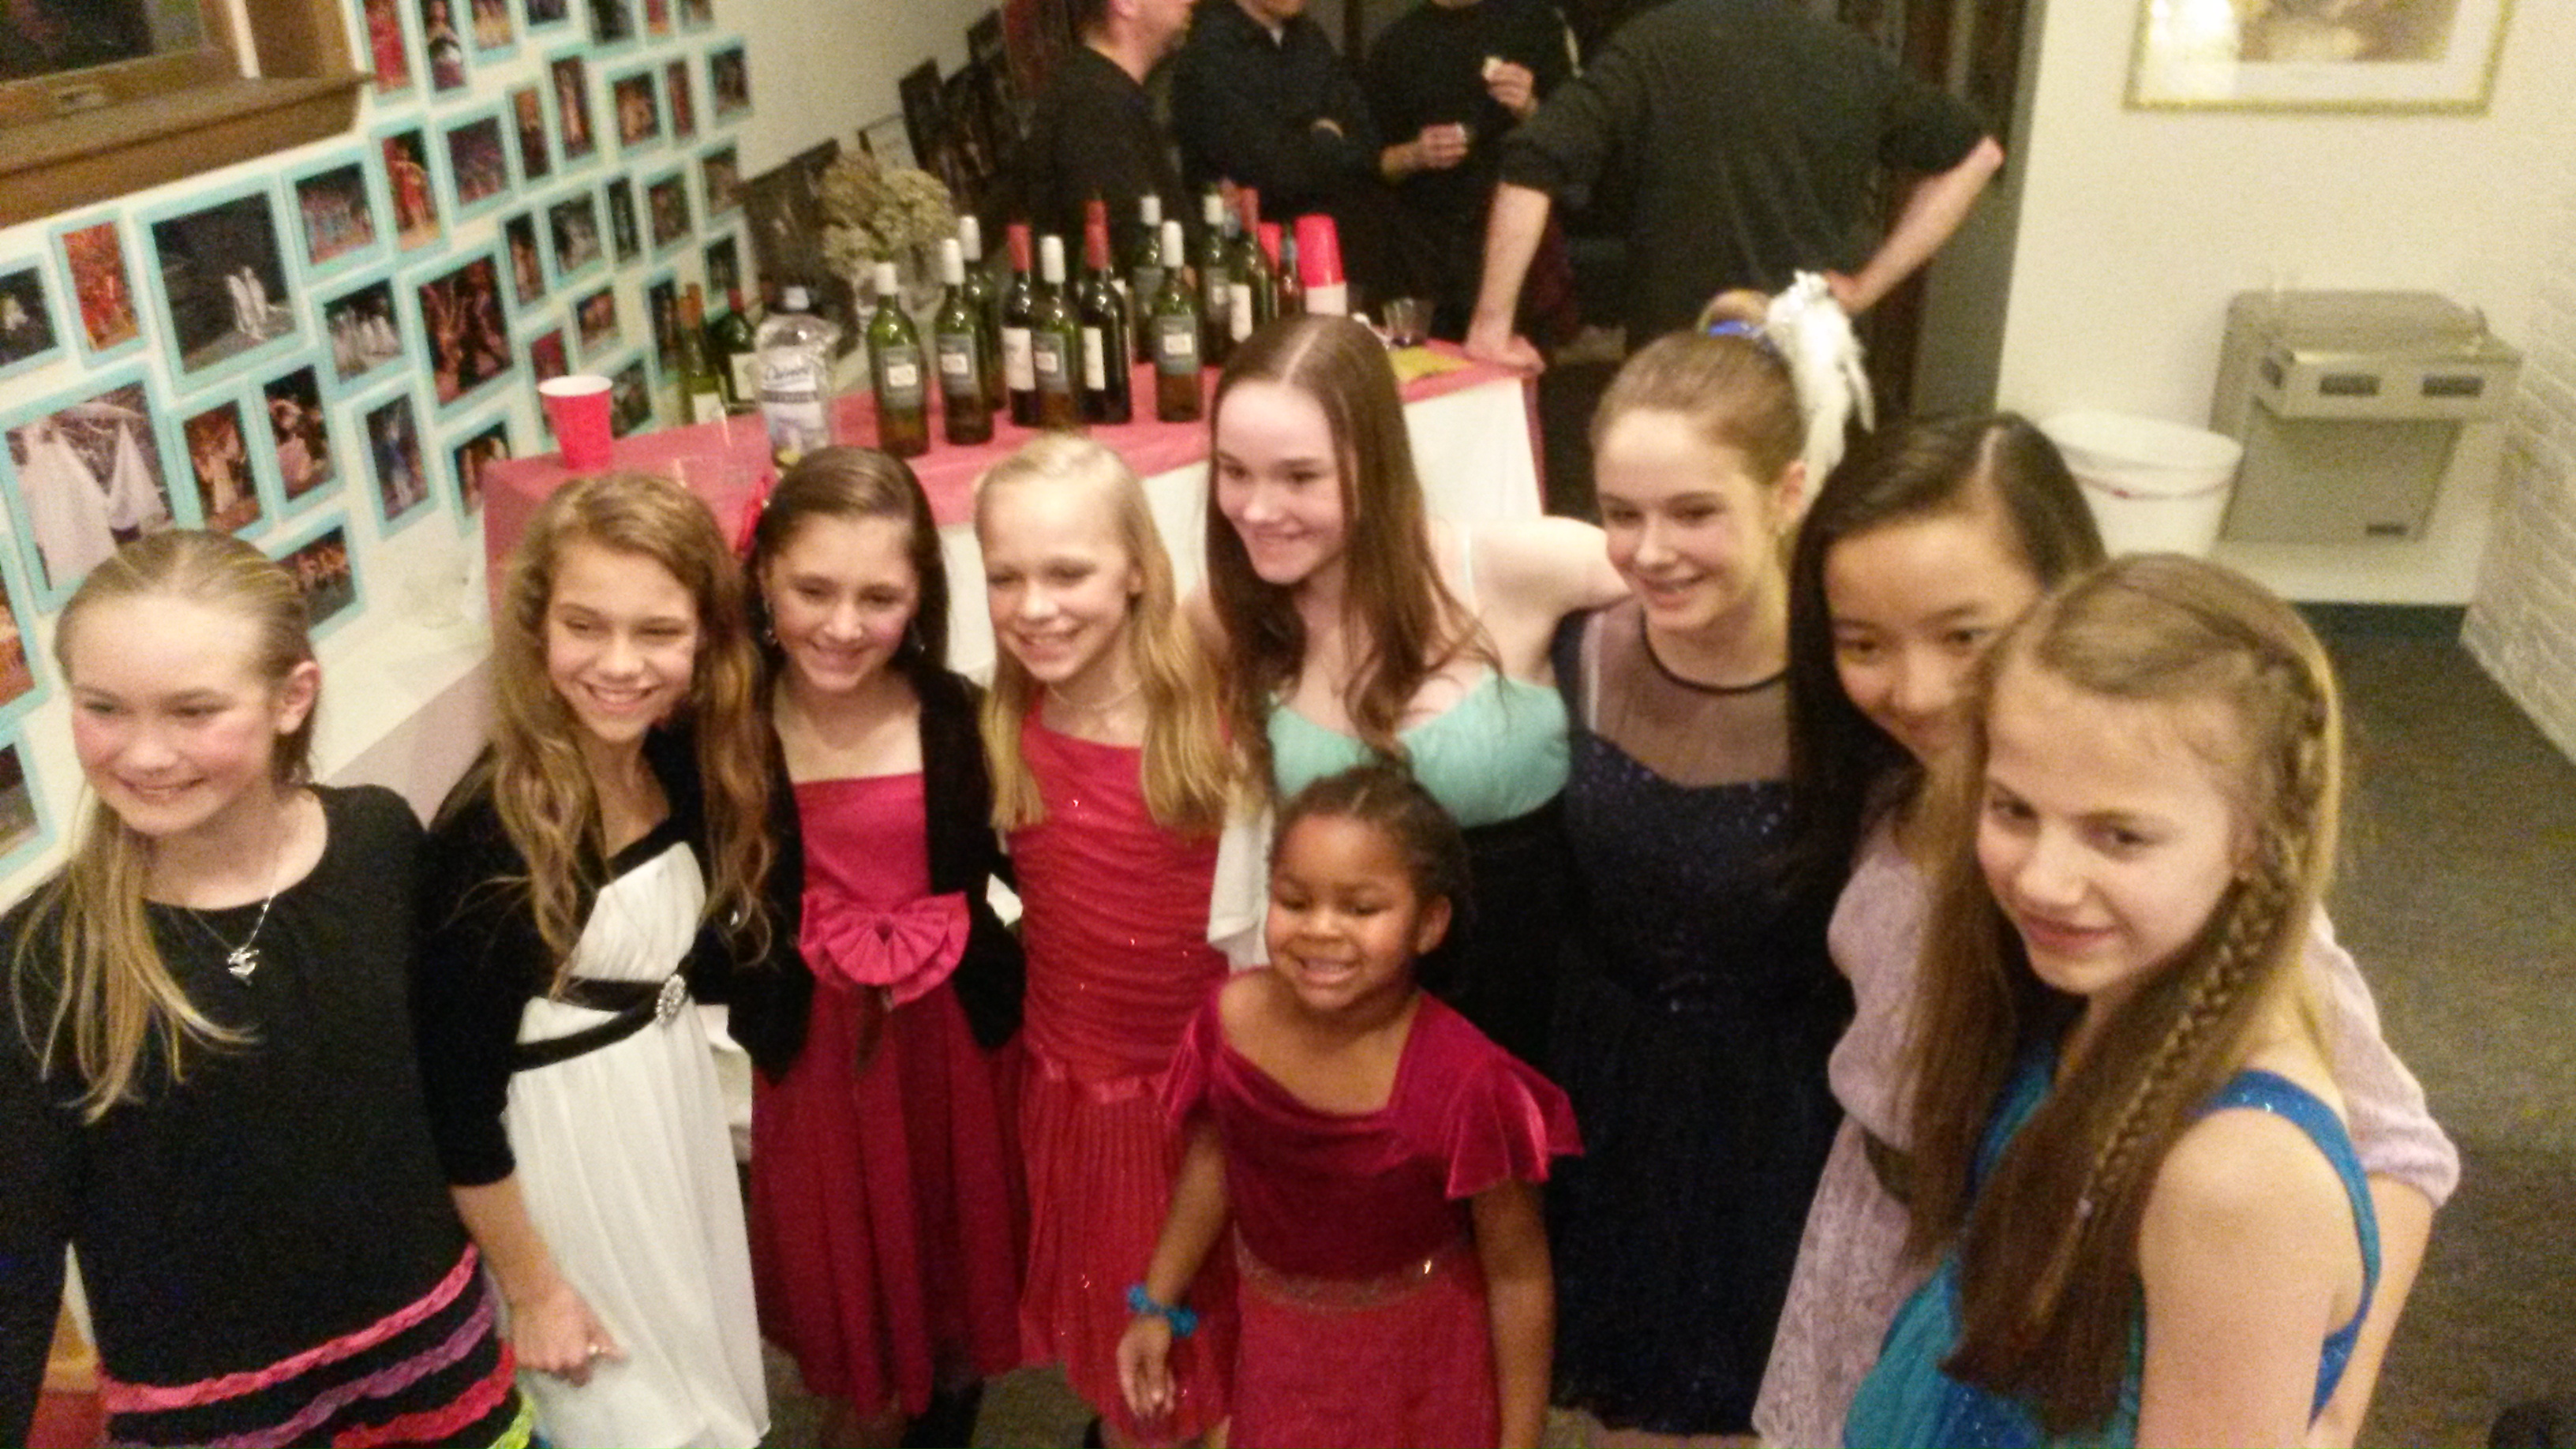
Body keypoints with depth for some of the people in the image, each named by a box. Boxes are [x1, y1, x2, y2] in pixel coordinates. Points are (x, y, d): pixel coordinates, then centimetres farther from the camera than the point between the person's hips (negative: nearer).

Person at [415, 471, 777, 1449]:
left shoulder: (682, 763, -6)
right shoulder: (493, 829, -26)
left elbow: (699, 960, 6)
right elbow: (455, 1089, -19)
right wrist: (530, 1285, -11)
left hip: (676, 1097, 7)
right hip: (557, 1139, -6)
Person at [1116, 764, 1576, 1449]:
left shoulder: (1462, 1083, -31)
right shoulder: (1233, 1020, -20)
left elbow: (1517, 1274, -18)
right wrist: (1157, 1304, 9)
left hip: (1420, 1355, -3)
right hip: (1279, 1340, 3)